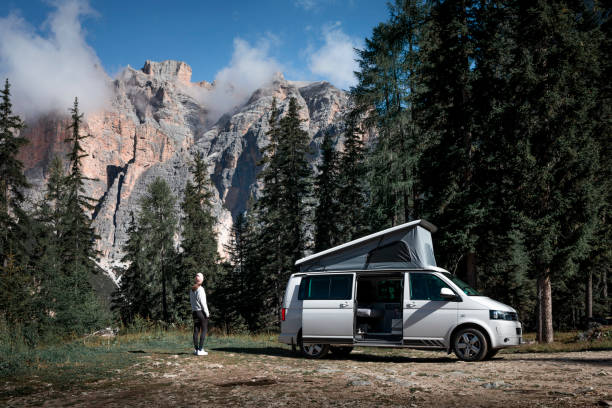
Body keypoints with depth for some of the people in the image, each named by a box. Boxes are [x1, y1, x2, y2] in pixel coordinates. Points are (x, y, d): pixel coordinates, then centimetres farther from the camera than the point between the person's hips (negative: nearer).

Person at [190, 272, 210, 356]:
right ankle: (200, 350, -9)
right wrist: (207, 313, -10)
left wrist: (193, 311, 13)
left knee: (196, 330, 7)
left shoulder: (191, 290, 10)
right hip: (201, 311, -7)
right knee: (204, 330, -4)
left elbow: (192, 302, 11)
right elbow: (202, 302, -14)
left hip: (194, 311, 7)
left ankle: (196, 349, 9)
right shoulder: (200, 289, -12)